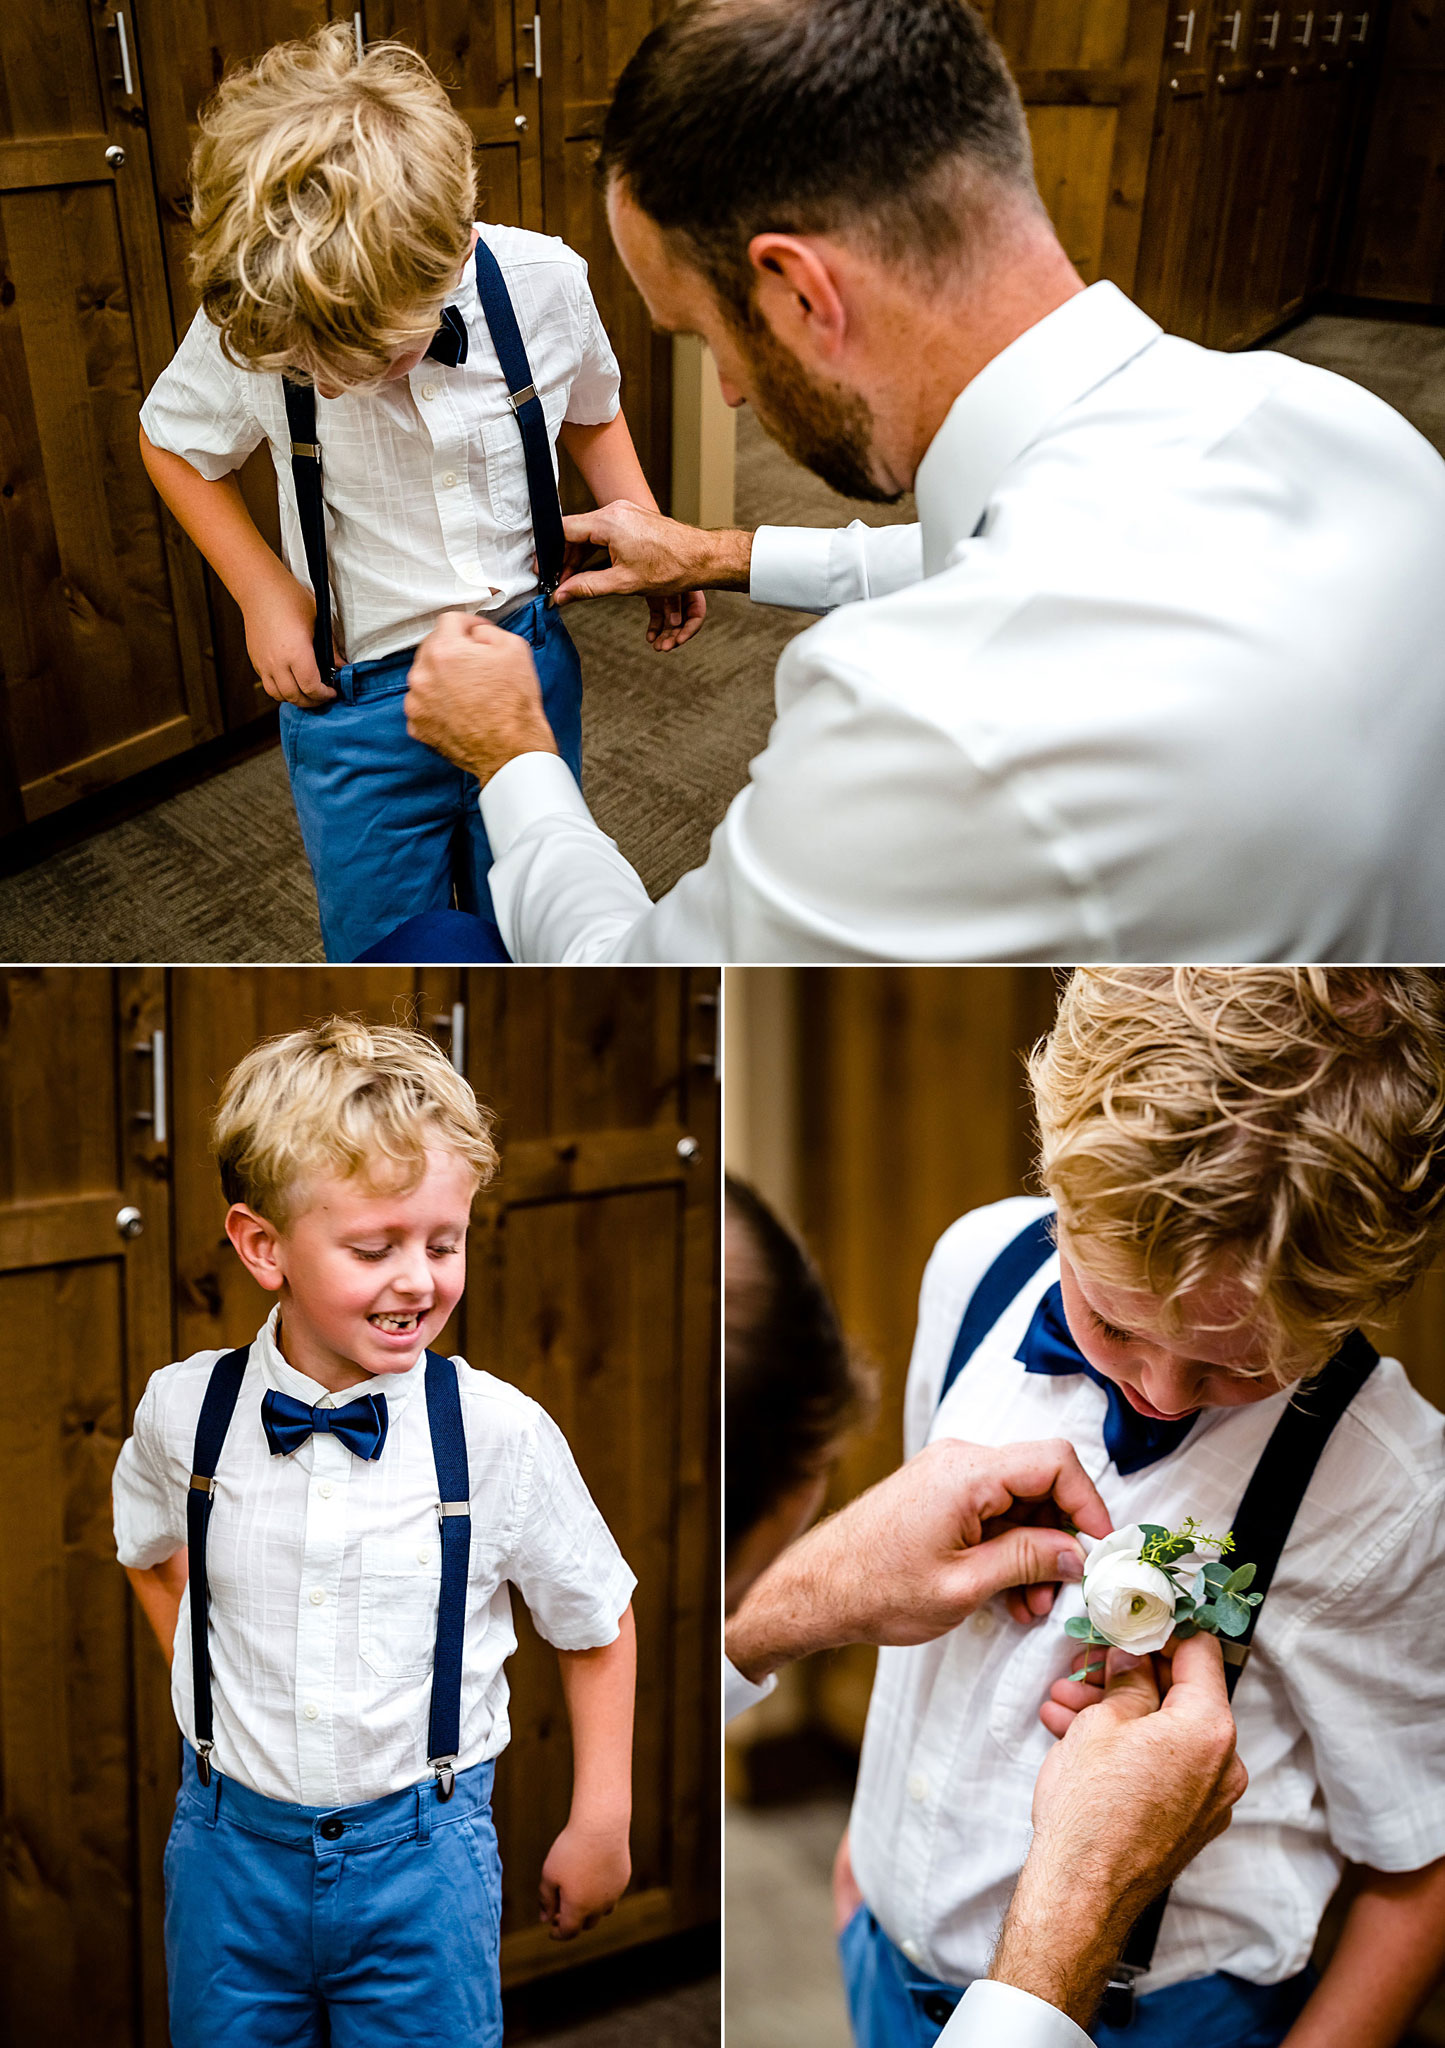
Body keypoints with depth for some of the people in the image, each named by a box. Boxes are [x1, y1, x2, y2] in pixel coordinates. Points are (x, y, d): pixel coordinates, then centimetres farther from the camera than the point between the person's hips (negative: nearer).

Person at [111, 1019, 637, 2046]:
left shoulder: (500, 1432, -15)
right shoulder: (182, 1409, -9)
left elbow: (599, 1624, -1)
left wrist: (602, 1824, 2)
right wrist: (219, 1689, 6)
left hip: (422, 1856, -2)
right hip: (232, 1846, 2)